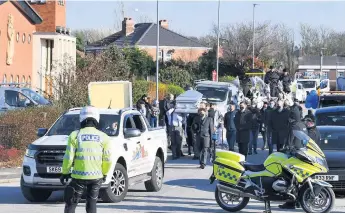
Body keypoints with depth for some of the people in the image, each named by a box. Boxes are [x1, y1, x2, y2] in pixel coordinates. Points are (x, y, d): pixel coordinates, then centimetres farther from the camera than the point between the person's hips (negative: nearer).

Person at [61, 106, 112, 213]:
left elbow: (69, 158, -6)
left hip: (79, 176, -2)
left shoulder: (75, 136, -5)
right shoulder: (103, 137, -1)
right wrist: (104, 173, 17)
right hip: (96, 176, 2)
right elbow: (107, 160, 1)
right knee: (92, 204, 13)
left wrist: (65, 173, 6)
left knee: (71, 204, 7)